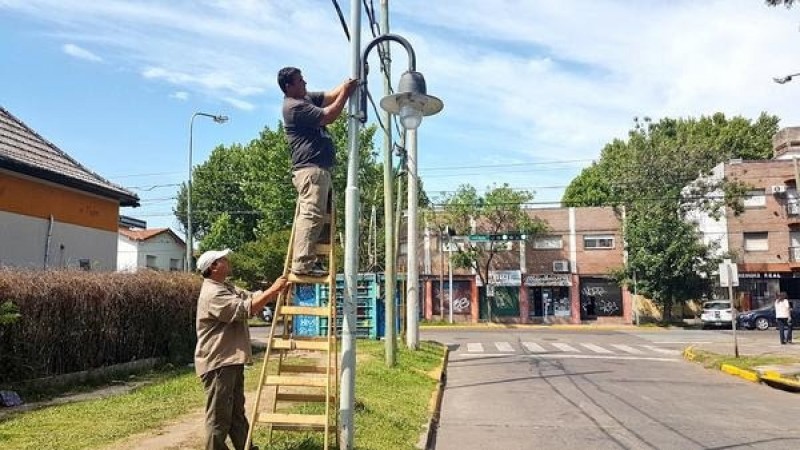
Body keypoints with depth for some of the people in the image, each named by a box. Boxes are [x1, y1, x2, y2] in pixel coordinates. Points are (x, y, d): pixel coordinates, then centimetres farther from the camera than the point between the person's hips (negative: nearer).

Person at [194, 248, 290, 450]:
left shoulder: (227, 289, 15)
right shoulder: (212, 294, -19)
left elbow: (253, 301, 16)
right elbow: (246, 309, -26)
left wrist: (277, 293, 5)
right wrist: (273, 289, -20)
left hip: (232, 361, 11)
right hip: (218, 363, -11)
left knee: (237, 412, 18)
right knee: (219, 416, -2)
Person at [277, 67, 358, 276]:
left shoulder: (307, 98, 21)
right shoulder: (294, 106, -9)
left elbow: (332, 95, 24)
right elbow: (328, 116, -13)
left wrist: (349, 84, 9)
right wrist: (346, 92, -5)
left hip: (319, 168, 11)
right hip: (310, 169, -11)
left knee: (313, 215, 9)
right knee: (311, 214, -16)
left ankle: (306, 260, 11)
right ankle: (302, 264, -19)